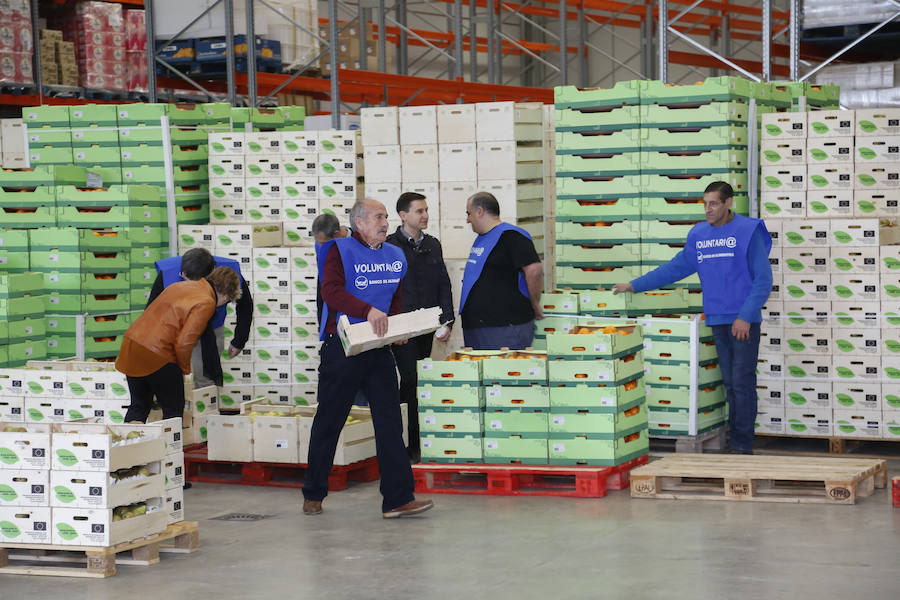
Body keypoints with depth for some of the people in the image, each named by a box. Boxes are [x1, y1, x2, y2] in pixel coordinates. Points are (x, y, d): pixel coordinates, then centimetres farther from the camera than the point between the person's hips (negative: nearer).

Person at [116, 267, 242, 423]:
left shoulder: (179, 286, 15)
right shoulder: (206, 303, -10)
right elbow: (184, 342, -17)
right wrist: (185, 368, 2)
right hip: (155, 354, -8)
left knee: (138, 407, 17)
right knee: (174, 409, 8)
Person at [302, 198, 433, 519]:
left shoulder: (394, 255, 14)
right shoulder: (342, 250, -5)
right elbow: (331, 290, -20)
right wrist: (368, 310, -31)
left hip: (378, 349, 5)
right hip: (341, 348, -5)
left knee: (390, 421, -4)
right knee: (329, 421, 5)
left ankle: (398, 498, -5)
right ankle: (313, 494, 20)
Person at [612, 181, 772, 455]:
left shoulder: (748, 231, -5)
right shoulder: (698, 235, 12)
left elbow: (763, 278, -7)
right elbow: (675, 268, 22)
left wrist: (746, 316, -15)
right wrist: (635, 285, 22)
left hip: (744, 321, -5)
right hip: (717, 320, 5)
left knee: (742, 383, -8)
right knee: (729, 384, 7)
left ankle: (742, 445, -5)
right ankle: (733, 441, 10)